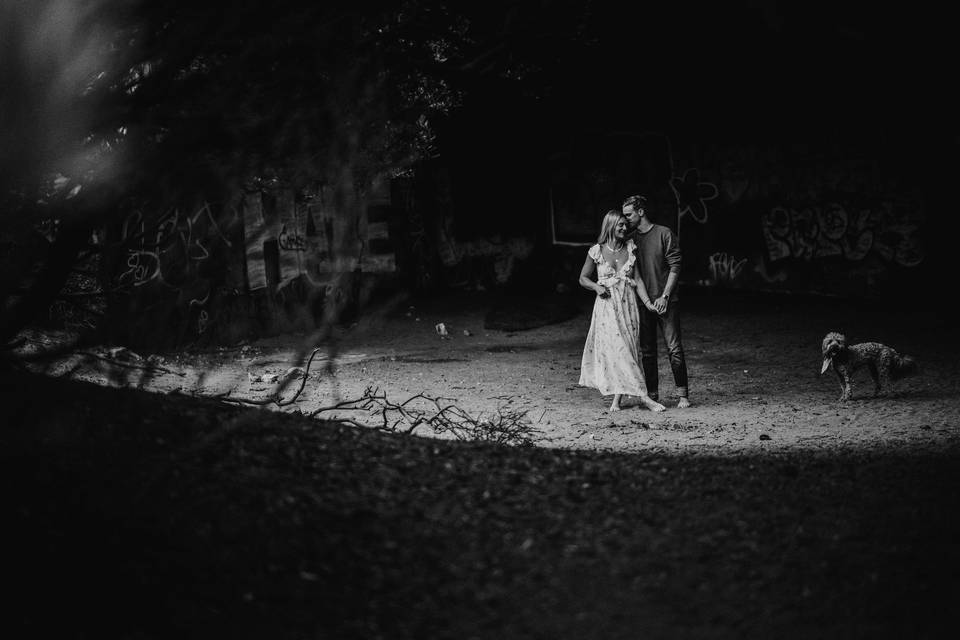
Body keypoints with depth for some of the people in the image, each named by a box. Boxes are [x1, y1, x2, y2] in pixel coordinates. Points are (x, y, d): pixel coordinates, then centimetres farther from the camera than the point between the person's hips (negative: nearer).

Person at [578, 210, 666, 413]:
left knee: (626, 348, 0)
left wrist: (648, 302, -8)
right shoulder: (597, 251, -2)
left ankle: (617, 400, 6)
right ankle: (642, 396, -13)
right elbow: (583, 278, 8)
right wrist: (597, 287, -12)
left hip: (628, 304, 3)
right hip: (607, 306, -3)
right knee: (617, 349, -11)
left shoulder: (629, 248, 5)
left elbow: (637, 279, 3)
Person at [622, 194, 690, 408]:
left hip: (665, 302, -4)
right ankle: (652, 395, 12)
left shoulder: (665, 234, -4)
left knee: (674, 348, -5)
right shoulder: (630, 238, 9)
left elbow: (675, 267, -6)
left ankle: (683, 394, 0)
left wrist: (665, 296, -13)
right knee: (646, 351, 5)